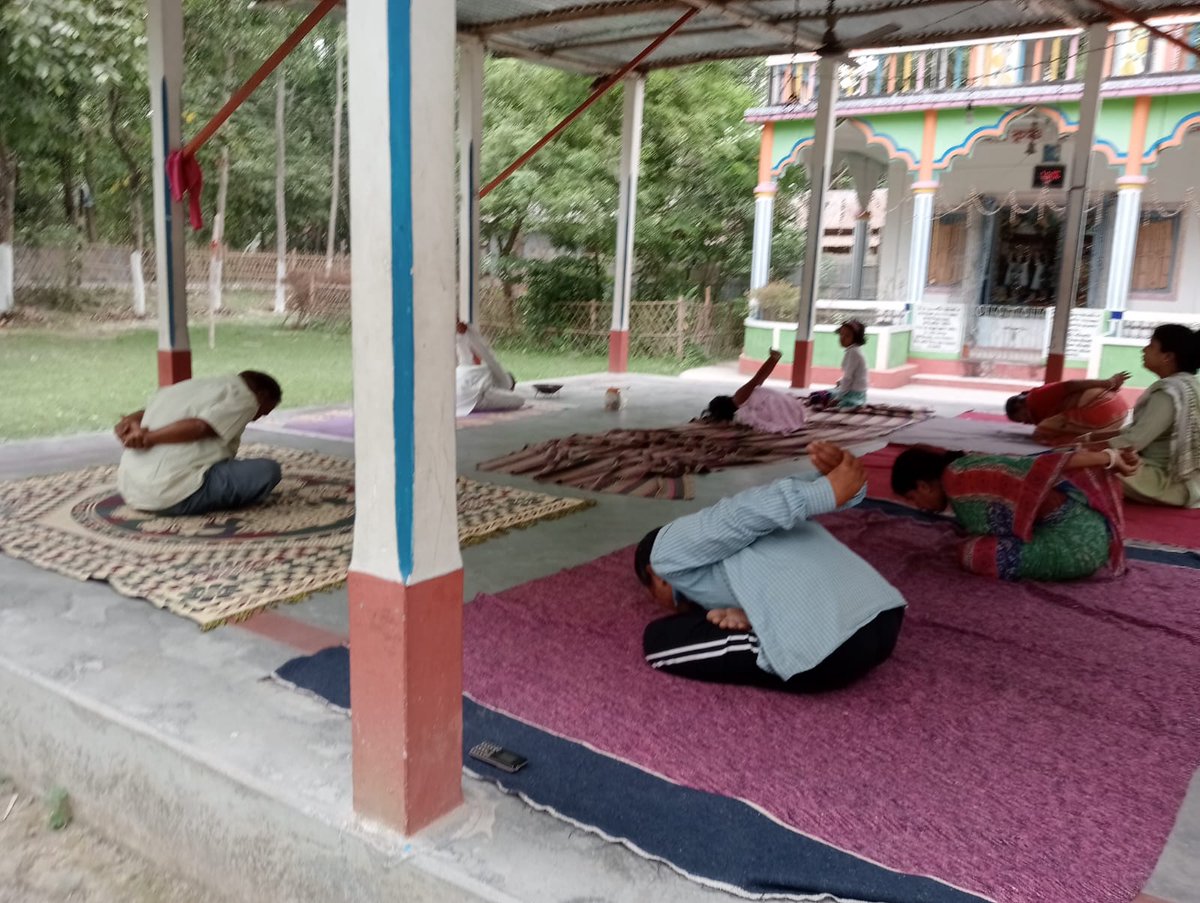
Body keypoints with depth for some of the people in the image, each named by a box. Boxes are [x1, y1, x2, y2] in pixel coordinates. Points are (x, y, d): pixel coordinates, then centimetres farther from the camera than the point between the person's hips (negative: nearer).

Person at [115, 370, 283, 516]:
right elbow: (200, 426, -18)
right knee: (268, 470, -9)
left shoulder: (191, 387, 22)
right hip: (176, 495, -8)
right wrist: (148, 438, -12)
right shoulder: (245, 398, -3)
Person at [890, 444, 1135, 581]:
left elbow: (1033, 470, -20)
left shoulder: (956, 481, -14)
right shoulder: (969, 468, 16)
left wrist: (1108, 459, -20)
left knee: (972, 554, -15)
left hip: (1076, 539, -10)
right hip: (1087, 527, 10)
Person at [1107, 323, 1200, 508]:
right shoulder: (1184, 385, 9)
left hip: (1168, 482, -10)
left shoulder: (1170, 391, -21)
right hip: (1176, 474, 10)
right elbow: (1141, 429, 13)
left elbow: (1133, 442, -23)